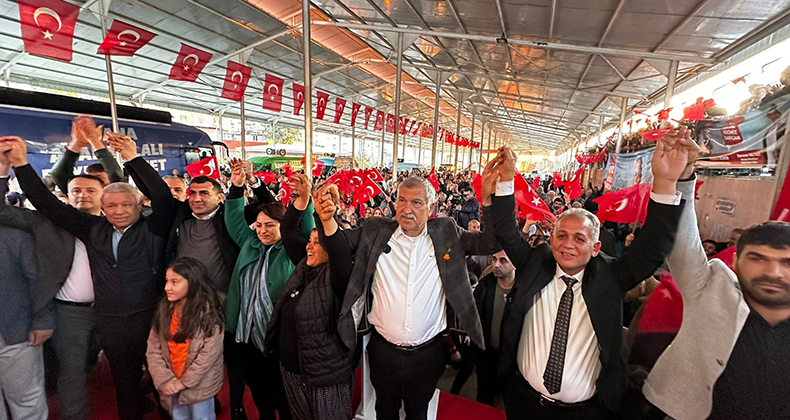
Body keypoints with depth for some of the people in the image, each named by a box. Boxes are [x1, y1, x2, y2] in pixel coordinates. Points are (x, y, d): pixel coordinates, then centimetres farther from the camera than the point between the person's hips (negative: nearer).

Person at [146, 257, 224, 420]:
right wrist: (165, 380, -11)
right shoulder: (165, 308, -2)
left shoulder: (209, 311, -19)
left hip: (199, 386, -4)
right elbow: (153, 347, -3)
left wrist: (182, 383, -13)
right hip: (172, 386, 5)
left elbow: (209, 354, -18)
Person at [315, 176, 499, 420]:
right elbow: (339, 244, -9)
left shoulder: (446, 233, -6)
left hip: (428, 353, 0)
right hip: (383, 350, 1)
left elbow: (490, 243, -9)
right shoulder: (376, 231, -6)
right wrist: (327, 215, -28)